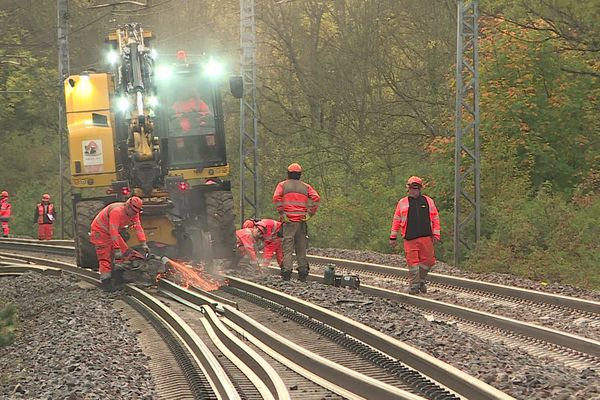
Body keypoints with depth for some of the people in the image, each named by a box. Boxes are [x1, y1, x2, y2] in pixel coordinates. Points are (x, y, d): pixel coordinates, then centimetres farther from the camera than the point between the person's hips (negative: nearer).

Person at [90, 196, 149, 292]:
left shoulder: (133, 213, -7)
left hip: (111, 232, 9)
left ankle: (119, 278, 11)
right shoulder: (117, 211, -34)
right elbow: (113, 231, -36)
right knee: (105, 258, -12)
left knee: (124, 252, 6)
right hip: (100, 231, -9)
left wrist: (143, 244, -20)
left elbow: (138, 228, -10)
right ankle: (106, 284, -11)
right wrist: (117, 249, -37)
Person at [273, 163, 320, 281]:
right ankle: (303, 273, 10)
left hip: (288, 221, -2)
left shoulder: (283, 185, 6)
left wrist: (281, 213, -8)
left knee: (288, 247, -3)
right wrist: (310, 213, 0)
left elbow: (276, 197, -13)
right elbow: (316, 198, -3)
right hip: (302, 221, 2)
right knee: (301, 248, 9)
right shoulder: (305, 186, 12)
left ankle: (286, 272, -12)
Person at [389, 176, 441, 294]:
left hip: (426, 237, 1)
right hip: (410, 238, -1)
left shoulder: (428, 201, 13)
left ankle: (421, 280, 21)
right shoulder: (402, 203, 12)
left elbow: (435, 218, 13)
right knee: (412, 262, -5)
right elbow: (396, 220, 14)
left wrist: (436, 234, 3)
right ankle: (414, 286, 3)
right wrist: (393, 237, 9)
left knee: (427, 260, -1)